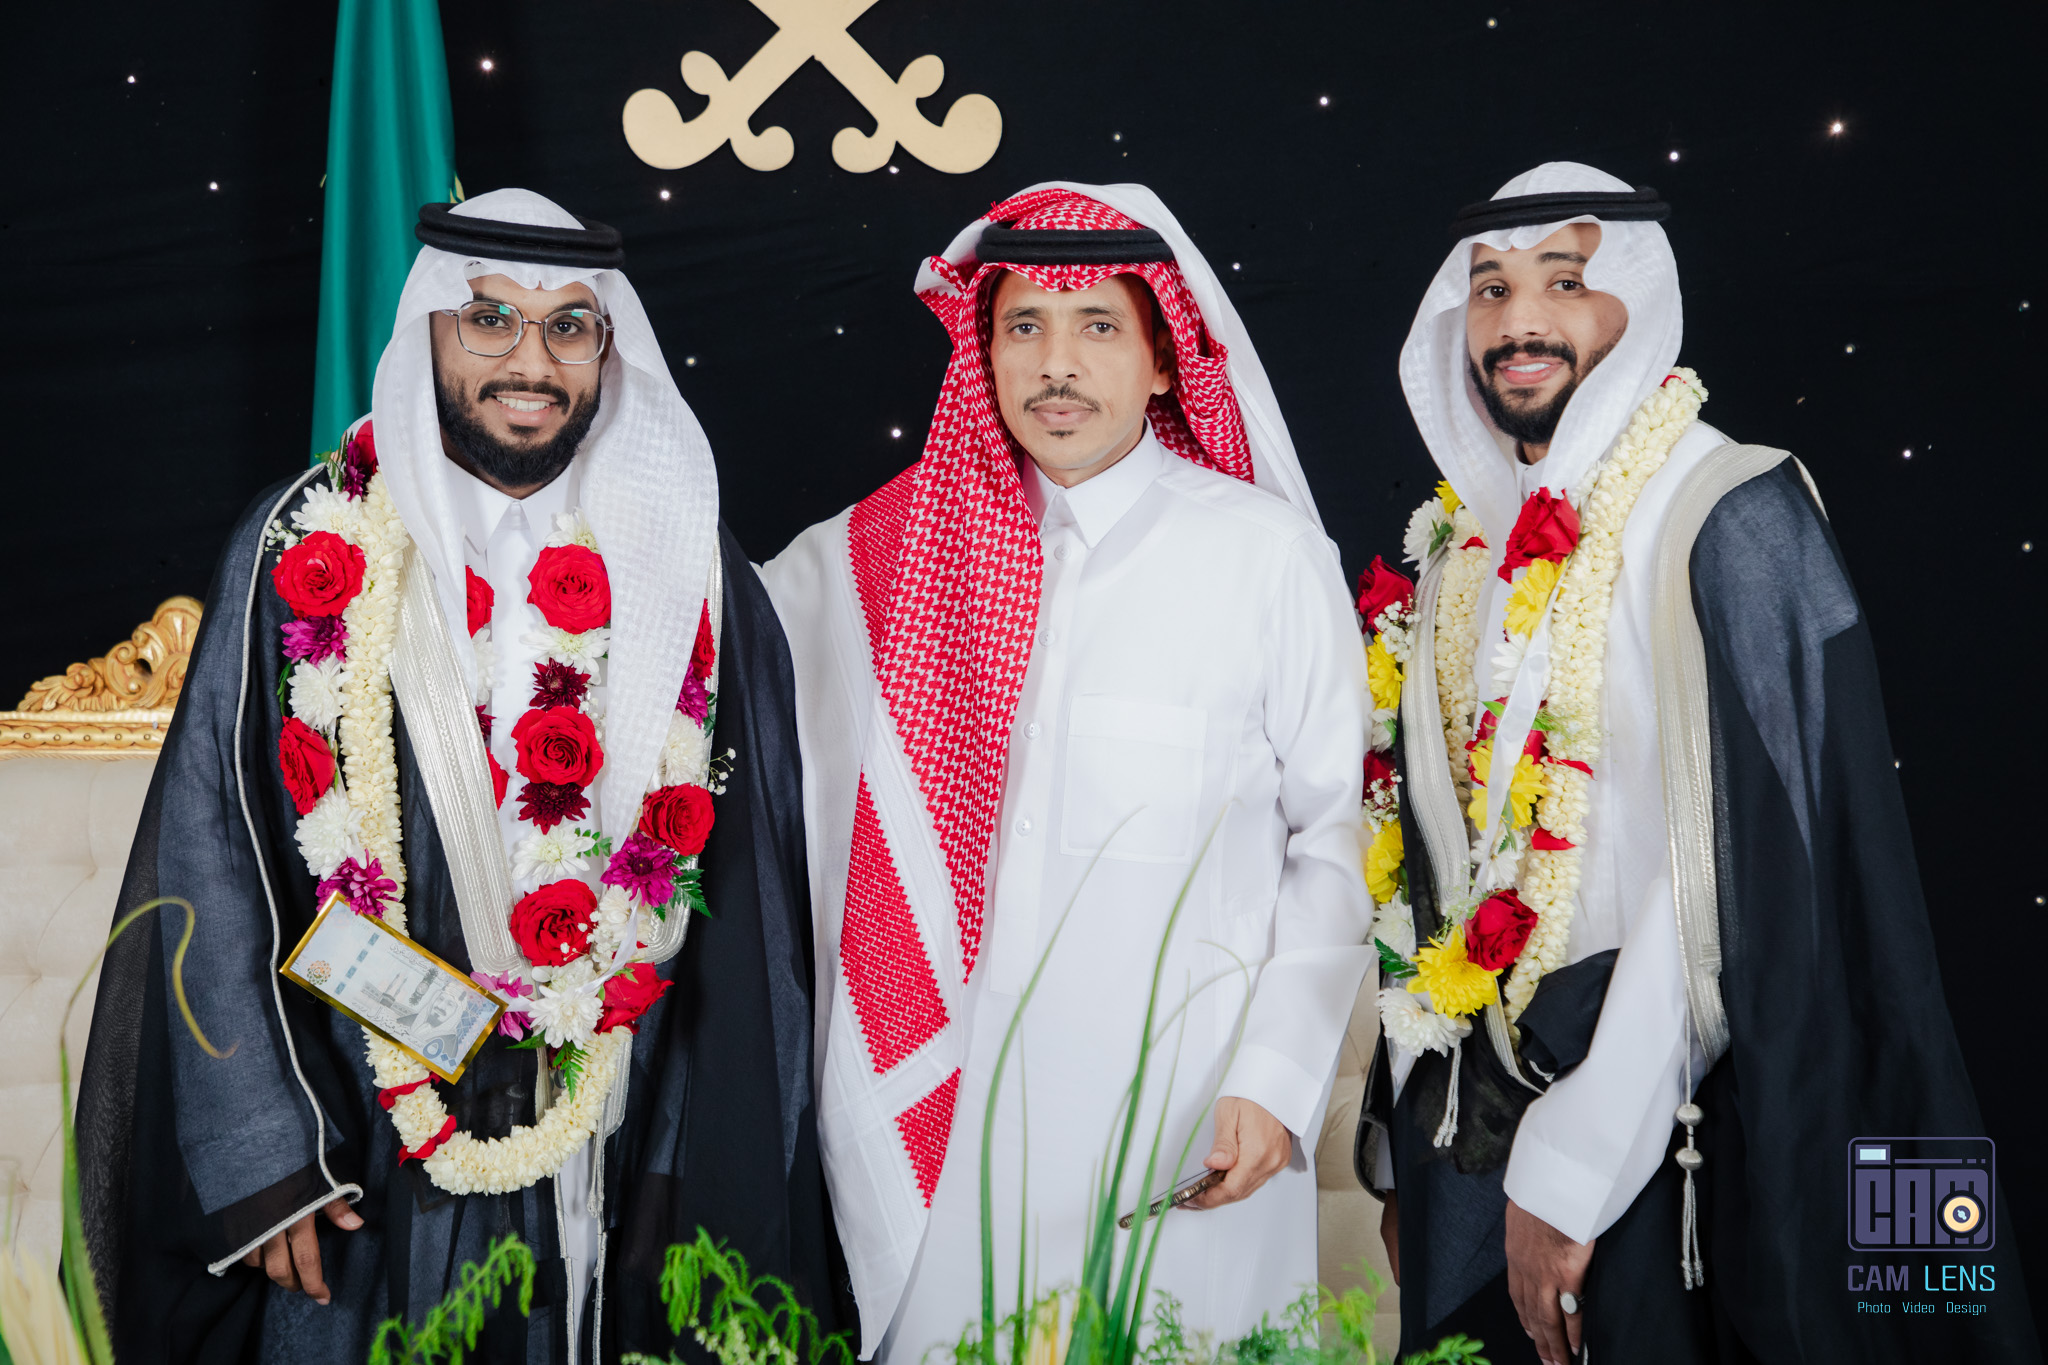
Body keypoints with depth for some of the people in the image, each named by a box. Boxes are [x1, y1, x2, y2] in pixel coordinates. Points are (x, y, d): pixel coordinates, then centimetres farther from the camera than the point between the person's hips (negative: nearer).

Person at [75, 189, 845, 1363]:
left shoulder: (688, 567, 1)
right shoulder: (307, 553, -2)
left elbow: (749, 885, 2)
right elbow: (216, 863, -2)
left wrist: (717, 1168, 0)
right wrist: (262, 1158, -7)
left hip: (627, 1171, 1)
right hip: (374, 1182, -1)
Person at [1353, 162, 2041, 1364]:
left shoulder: (1734, 518, -12)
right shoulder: (1458, 542, 8)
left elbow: (1739, 872, -19)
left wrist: (1569, 1166, -21)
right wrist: (1401, 1146, 10)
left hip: (1660, 1149, -6)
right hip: (1463, 1124, 6)